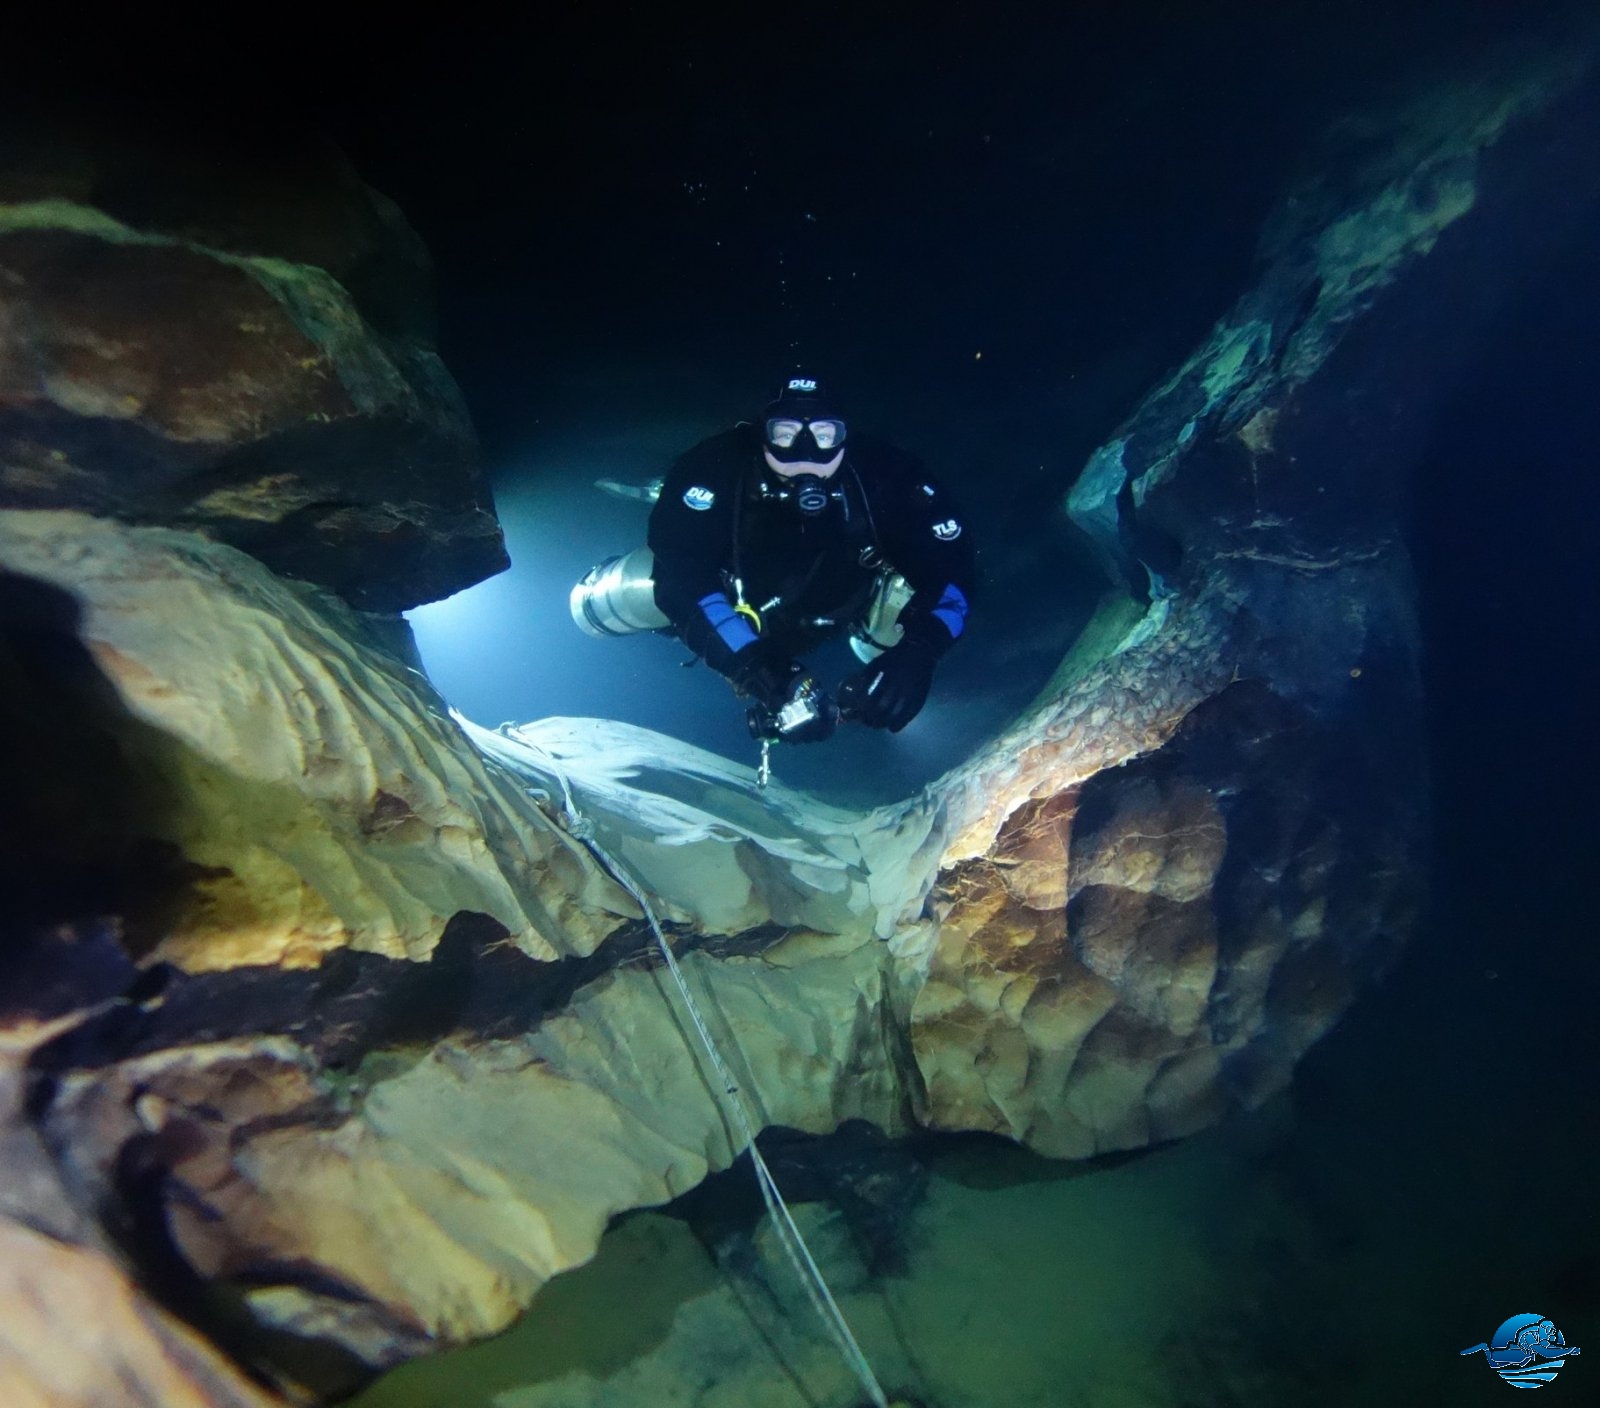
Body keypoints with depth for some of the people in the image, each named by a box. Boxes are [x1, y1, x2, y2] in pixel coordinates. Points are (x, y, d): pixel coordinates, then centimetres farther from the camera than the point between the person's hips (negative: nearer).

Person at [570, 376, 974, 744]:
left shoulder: (880, 474, -33)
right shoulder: (719, 466, -36)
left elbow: (949, 558, -34)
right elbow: (681, 572, -43)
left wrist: (916, 650, -51)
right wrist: (749, 663, -56)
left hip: (838, 604, 3)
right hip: (735, 586, -2)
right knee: (596, 605, -13)